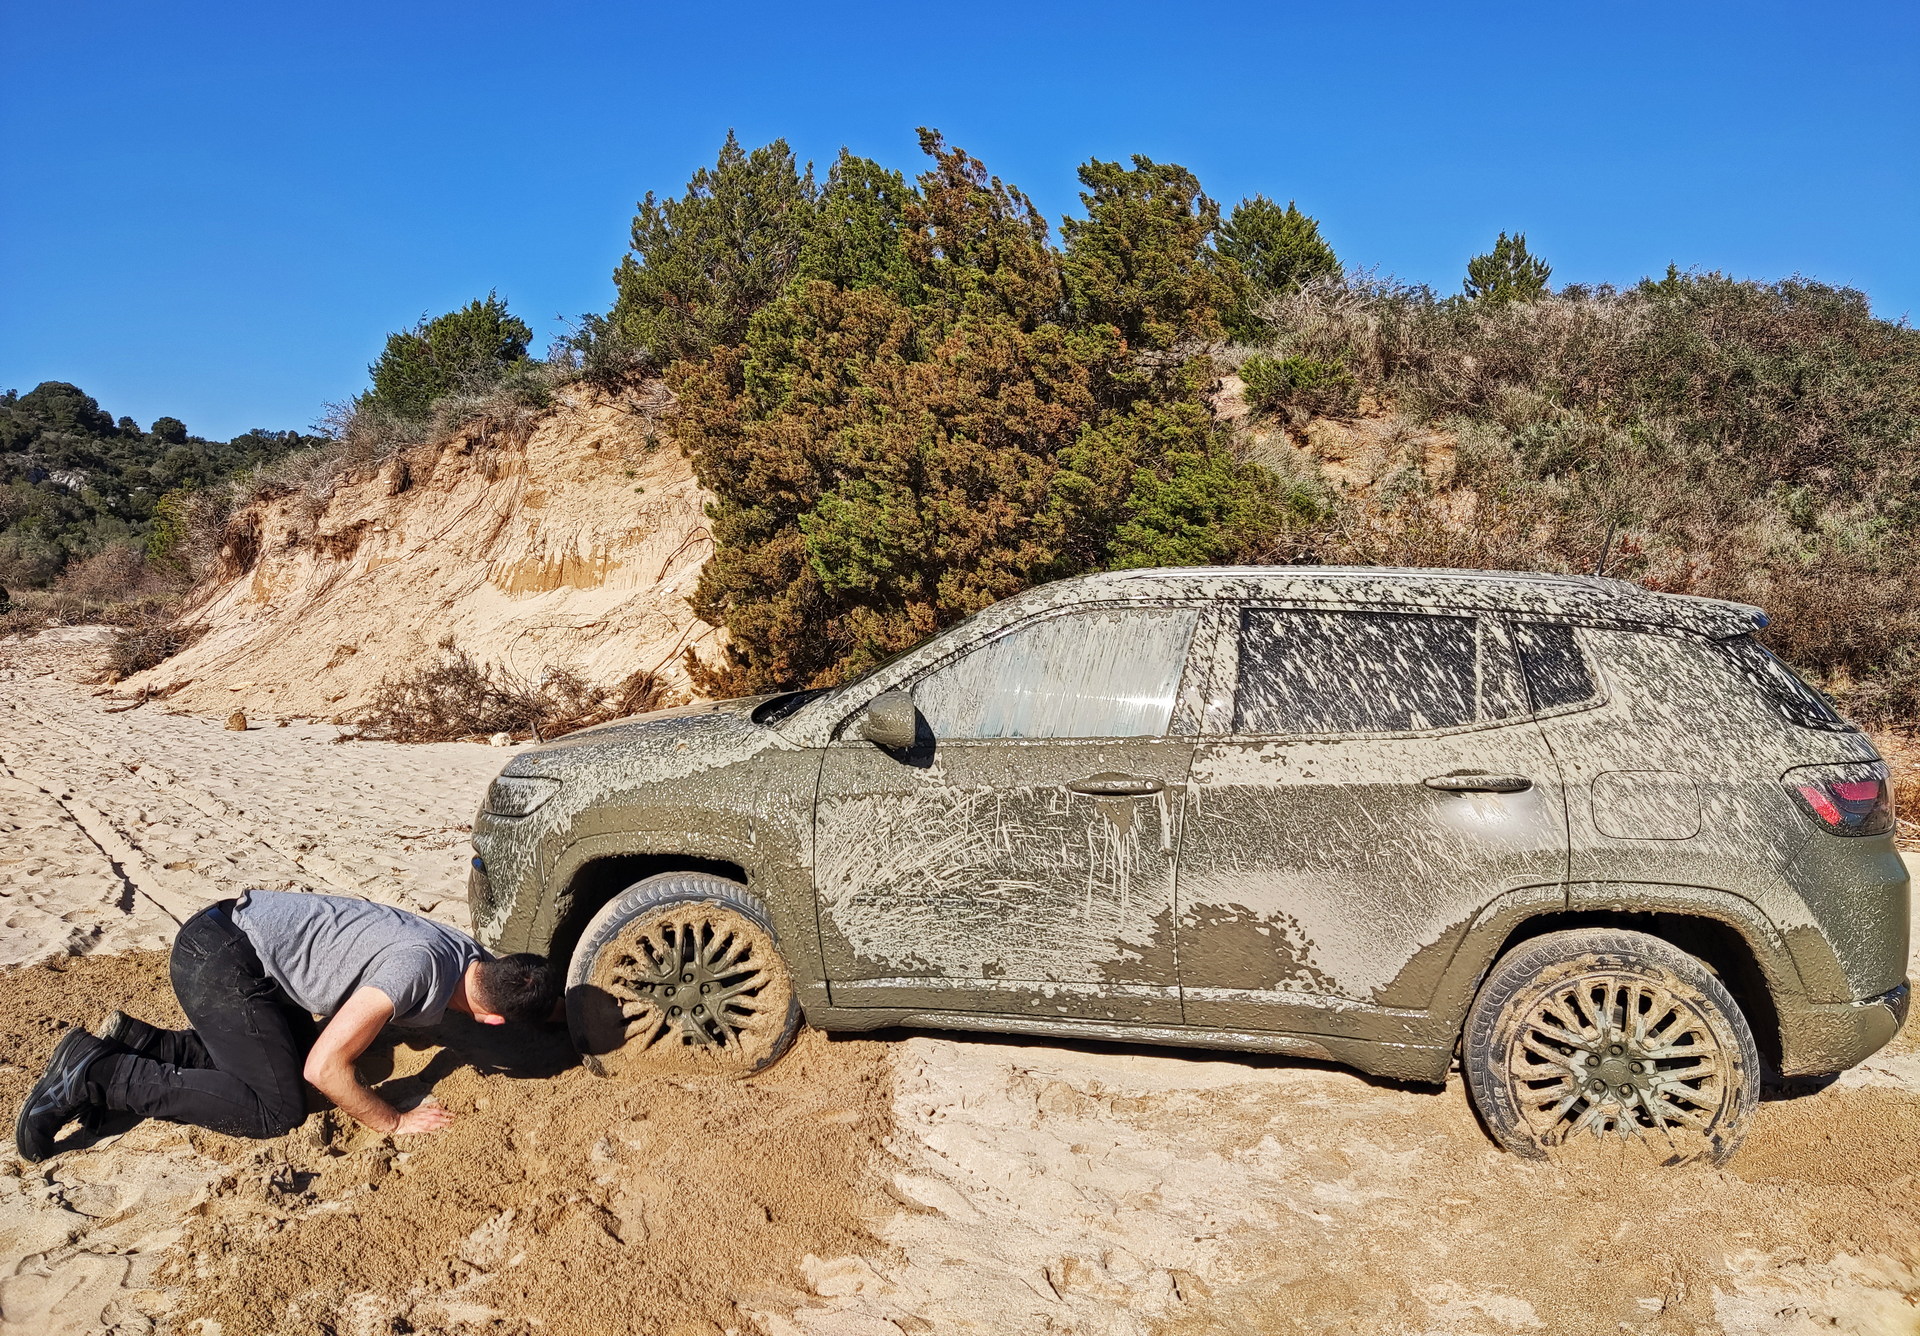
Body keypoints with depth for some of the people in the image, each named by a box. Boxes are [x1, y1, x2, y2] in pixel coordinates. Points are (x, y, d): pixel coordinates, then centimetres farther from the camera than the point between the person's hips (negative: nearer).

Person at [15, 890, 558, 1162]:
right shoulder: (420, 968, -28)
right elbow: (324, 1068, -27)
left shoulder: (472, 956, -3)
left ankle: (135, 1042, 17)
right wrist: (395, 1122, -14)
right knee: (278, 1108, -7)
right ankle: (98, 1076, -1)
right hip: (218, 959, -9)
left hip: (243, 935, 9)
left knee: (283, 1054, 18)